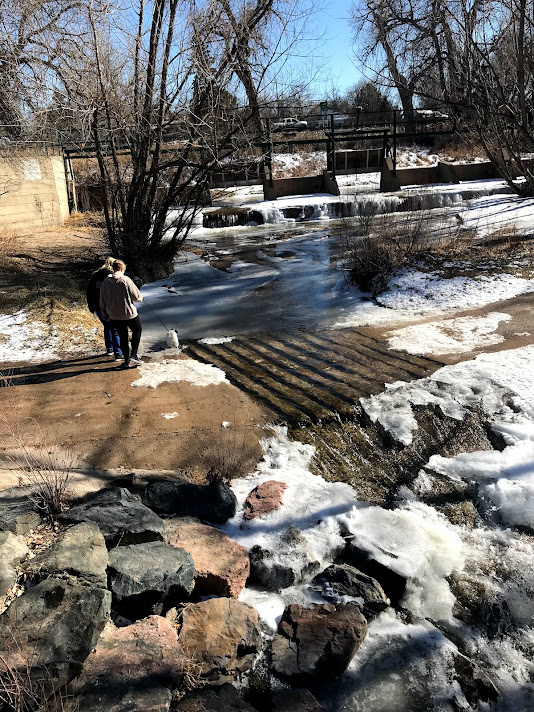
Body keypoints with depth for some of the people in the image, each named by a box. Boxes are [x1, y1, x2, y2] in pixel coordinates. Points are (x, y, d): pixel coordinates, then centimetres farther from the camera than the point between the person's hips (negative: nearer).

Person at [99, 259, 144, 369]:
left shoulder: (105, 282, -2)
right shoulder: (126, 280, -16)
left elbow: (102, 301, 6)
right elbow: (137, 297, -14)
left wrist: (105, 314, 18)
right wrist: (140, 298, 10)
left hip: (114, 316, 4)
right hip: (129, 314, -4)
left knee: (123, 337, 15)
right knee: (137, 330, 20)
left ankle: (127, 361, 18)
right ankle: (133, 355, 11)